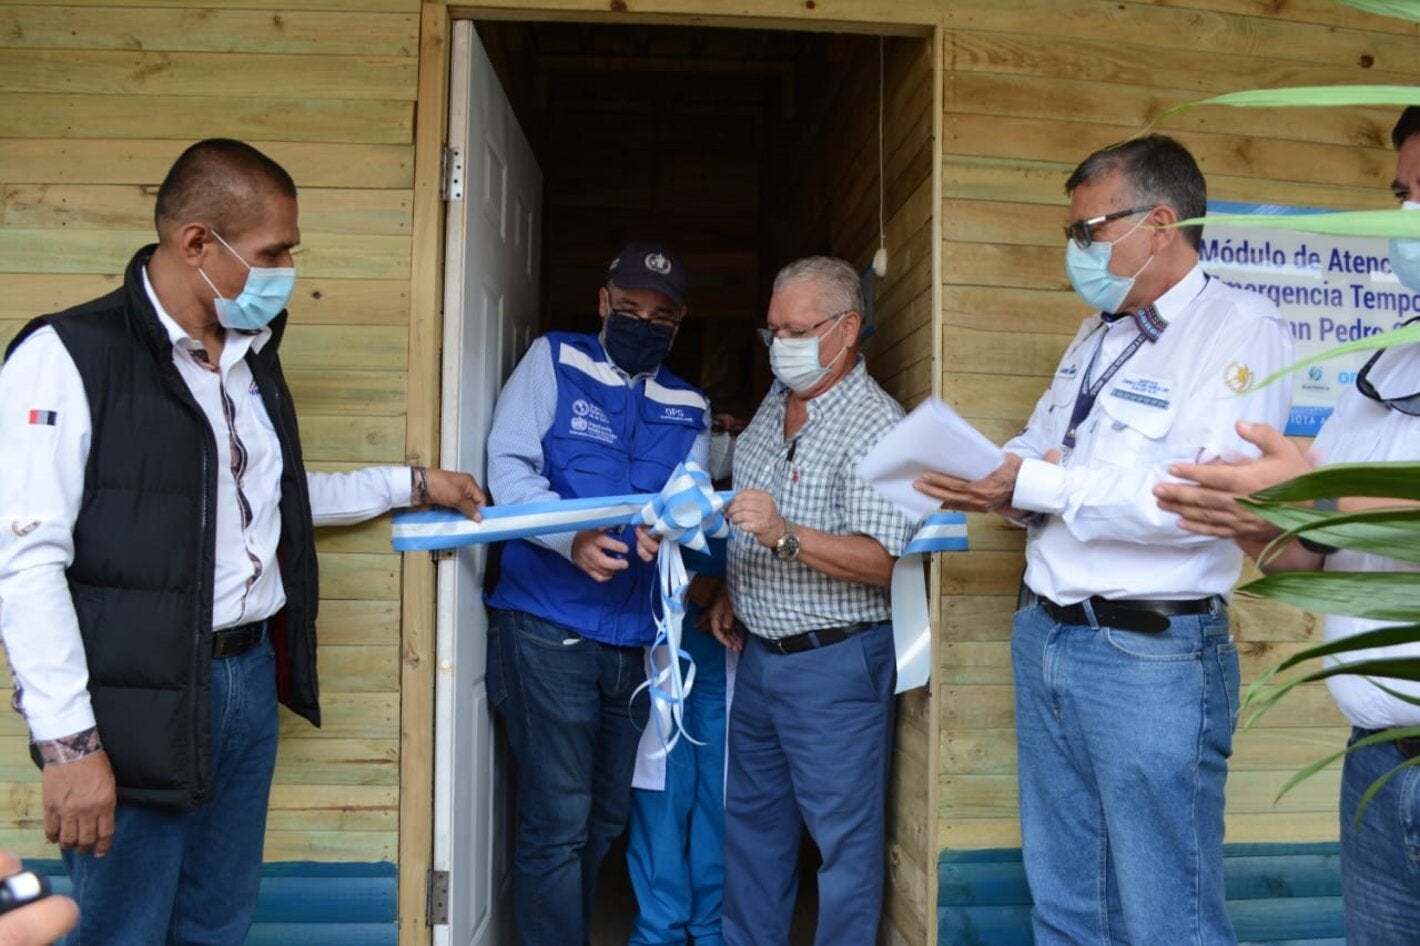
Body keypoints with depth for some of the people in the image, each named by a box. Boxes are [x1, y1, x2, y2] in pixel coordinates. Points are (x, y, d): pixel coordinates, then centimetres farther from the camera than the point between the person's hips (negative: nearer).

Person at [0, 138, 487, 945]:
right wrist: (70, 741, -19)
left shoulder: (253, 357, 11)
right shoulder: (68, 357, -13)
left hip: (250, 676, 7)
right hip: (138, 701, -6)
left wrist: (412, 484, 18)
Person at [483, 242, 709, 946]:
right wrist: (572, 537, -25)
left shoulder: (688, 407, 13)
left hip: (634, 636, 5)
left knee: (605, 820, 17)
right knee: (557, 822, -3)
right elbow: (508, 466, -8)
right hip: (548, 625, -5)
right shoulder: (553, 361, 2)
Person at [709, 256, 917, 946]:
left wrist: (784, 536, -32)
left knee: (844, 837, 4)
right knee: (751, 819, 20)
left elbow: (879, 562, -23)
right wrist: (732, 593, 12)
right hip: (758, 653, 9)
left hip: (835, 663, -8)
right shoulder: (775, 402, 9)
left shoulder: (876, 426, -16)